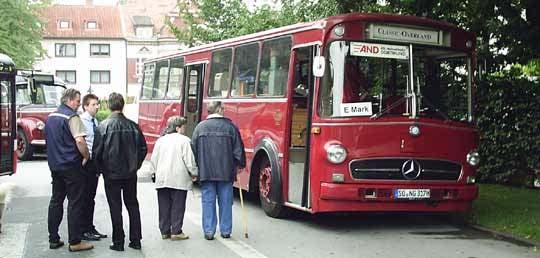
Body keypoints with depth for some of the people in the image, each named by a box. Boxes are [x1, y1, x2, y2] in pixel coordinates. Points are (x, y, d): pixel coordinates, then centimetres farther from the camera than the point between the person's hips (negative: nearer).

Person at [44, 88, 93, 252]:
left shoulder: (51, 117, 13)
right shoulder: (71, 117, -14)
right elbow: (80, 140, -24)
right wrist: (86, 156, -10)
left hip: (54, 165, 8)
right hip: (71, 166, -8)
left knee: (55, 201, 13)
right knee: (75, 203, -2)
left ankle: (53, 239, 17)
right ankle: (74, 242, 0)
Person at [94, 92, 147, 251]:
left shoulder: (103, 126, -11)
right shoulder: (132, 126, -4)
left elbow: (97, 152, -10)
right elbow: (143, 148, 1)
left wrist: (102, 169, 6)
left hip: (111, 174, -2)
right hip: (130, 174, 3)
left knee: (115, 208, 5)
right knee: (133, 205, 13)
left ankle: (118, 242, 10)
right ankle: (135, 240, 16)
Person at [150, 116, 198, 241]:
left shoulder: (160, 140, 11)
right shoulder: (184, 140, -6)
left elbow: (153, 159, 14)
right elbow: (189, 160, -8)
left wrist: (155, 172, 26)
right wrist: (194, 173, 6)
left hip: (162, 179, 5)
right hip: (179, 179, -5)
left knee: (164, 206, 10)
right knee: (178, 206, 1)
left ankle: (164, 231, 14)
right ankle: (176, 232, 1)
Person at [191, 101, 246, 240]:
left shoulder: (200, 127, 0)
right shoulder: (230, 126, -3)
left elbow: (193, 149, 3)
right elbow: (238, 148, 0)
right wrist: (239, 165, 15)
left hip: (206, 172, 1)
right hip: (226, 171, 0)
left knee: (208, 201, 6)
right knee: (225, 201, 9)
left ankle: (209, 231, 6)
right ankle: (226, 230, 14)